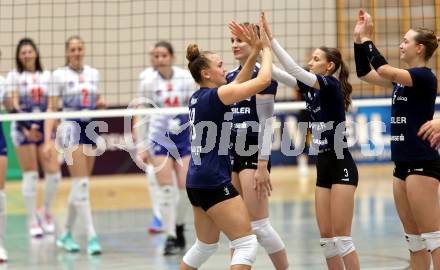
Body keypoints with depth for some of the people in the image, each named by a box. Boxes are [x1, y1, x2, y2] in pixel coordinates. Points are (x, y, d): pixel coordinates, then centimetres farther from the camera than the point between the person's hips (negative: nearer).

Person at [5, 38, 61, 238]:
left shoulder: (47, 76, 11)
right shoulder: (14, 76, 1)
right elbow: (14, 105, -6)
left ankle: (46, 212, 17)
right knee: (30, 175, -3)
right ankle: (32, 220, 6)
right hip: (23, 127, -3)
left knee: (53, 173, -5)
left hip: (44, 127, 3)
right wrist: (27, 128, -18)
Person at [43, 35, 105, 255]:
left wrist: (101, 104, -4)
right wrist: (48, 140, -12)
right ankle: (91, 237, -16)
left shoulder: (93, 74, 11)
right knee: (82, 184, -13)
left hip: (90, 128, 5)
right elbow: (51, 109, -4)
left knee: (79, 185, 8)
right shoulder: (59, 75, -3)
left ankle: (66, 235, 20)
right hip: (71, 128, -5)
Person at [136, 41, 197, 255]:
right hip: (159, 137, -2)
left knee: (187, 187, -3)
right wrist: (142, 146, -5)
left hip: (183, 136, 2)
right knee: (165, 187, -7)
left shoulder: (186, 77, -3)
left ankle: (179, 226, 23)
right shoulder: (148, 81, -6)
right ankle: (171, 237, -1)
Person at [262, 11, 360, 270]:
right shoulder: (310, 88, 10)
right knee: (326, 237, 7)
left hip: (341, 167, -8)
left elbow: (295, 70, -23)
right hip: (323, 168, 8)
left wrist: (272, 39, -24)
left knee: (341, 237, -9)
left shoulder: (332, 84, -11)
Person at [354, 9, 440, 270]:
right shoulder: (403, 78, 15)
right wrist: (359, 39, 9)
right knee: (414, 238, 10)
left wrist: (367, 38, -12)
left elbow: (383, 69, -24)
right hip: (403, 165, 9)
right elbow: (365, 73, 20)